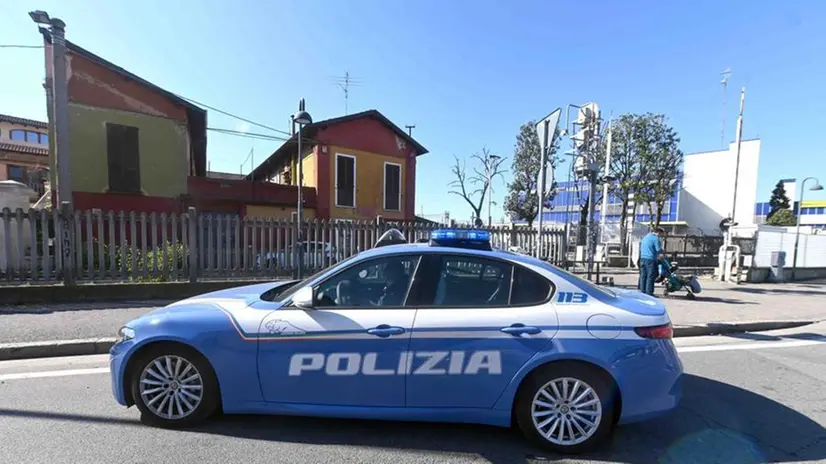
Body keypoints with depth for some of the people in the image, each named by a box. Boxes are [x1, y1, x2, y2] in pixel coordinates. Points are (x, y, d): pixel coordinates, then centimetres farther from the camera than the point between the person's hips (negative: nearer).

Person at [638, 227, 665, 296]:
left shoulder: (645, 237, 19)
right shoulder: (655, 238, -7)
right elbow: (659, 249, -11)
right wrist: (661, 255, 11)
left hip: (642, 258, 8)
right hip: (651, 259, -8)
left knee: (643, 276, 9)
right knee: (650, 276, -4)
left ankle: (643, 292, 13)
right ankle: (649, 293, -3)